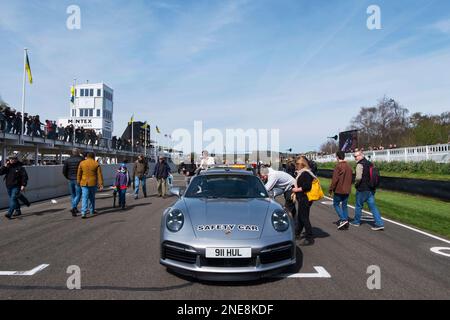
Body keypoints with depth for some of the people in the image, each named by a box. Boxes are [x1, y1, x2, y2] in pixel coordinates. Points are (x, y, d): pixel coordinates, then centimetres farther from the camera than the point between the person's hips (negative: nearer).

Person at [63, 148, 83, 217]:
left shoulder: (68, 160, 4)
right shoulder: (81, 160, -8)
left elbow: (64, 171, 1)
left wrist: (68, 177, 15)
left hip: (70, 180, 5)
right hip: (78, 180, -4)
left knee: (73, 195, 17)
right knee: (78, 195, -1)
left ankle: (75, 209, 22)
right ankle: (73, 208, -20)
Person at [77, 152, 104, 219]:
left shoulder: (82, 163, 0)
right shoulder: (96, 164, -3)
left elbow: (79, 174, 3)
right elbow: (99, 175, -6)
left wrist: (78, 182, 12)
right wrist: (101, 184, -5)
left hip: (84, 183, 0)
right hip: (93, 183, 0)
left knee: (84, 198, -3)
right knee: (92, 197, 18)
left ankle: (83, 213, -15)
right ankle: (92, 210, 30)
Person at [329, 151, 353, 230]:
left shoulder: (338, 166, -16)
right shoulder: (349, 166, 8)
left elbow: (335, 179, -18)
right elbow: (351, 178, 15)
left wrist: (331, 189, -10)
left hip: (339, 190, -7)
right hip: (347, 190, 7)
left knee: (336, 204, 7)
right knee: (344, 205, 13)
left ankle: (343, 219, -7)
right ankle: (346, 222, 14)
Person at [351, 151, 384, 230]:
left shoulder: (360, 165, -15)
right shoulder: (370, 164, 11)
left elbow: (358, 177, -26)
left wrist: (356, 184, -8)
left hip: (362, 189, -7)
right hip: (371, 189, 7)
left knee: (358, 206, 9)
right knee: (373, 206, 7)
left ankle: (356, 222, 22)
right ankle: (379, 223, 2)